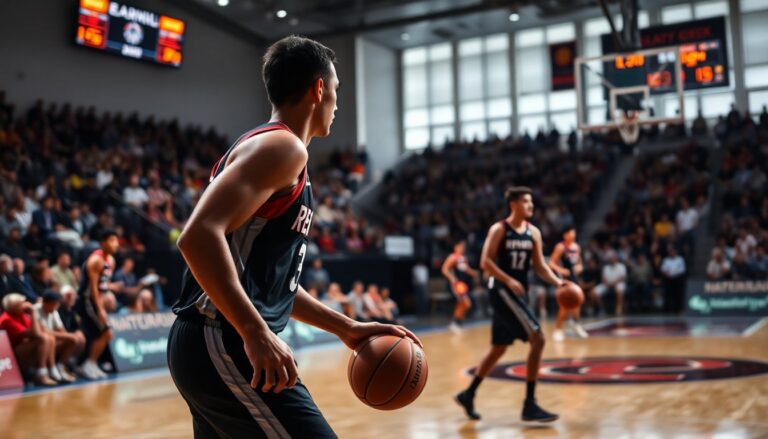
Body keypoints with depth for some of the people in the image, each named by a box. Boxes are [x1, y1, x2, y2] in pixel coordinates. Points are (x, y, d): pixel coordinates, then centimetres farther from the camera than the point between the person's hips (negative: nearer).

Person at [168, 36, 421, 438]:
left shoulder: (269, 145, 20)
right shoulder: (282, 146, -10)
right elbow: (199, 236, -25)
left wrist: (345, 327, 22)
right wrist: (258, 335, -26)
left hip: (213, 343, 11)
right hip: (225, 343, -11)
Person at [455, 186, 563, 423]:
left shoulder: (533, 232, 9)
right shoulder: (499, 229, -9)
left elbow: (540, 266, 9)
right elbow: (485, 262, -13)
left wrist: (557, 282, -8)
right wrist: (509, 280, -24)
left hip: (517, 291, 8)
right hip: (502, 290, -8)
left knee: (499, 348, 14)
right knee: (538, 339, -15)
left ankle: (468, 394, 28)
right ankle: (530, 405, -10)